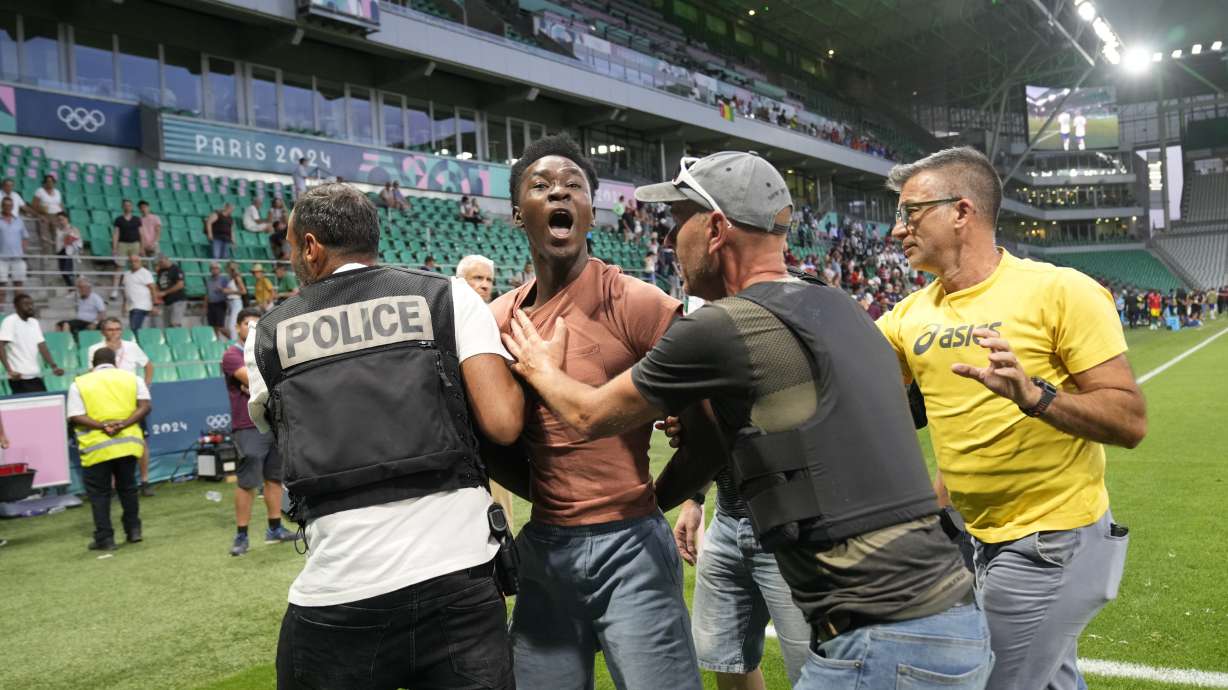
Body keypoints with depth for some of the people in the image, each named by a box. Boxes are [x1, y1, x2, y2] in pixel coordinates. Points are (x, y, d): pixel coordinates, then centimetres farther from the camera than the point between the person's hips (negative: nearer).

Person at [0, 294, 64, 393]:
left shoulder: (34, 322, 14)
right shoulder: (10, 321, -7)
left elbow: (42, 346, 10)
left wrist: (54, 366, -2)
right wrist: (9, 370, -27)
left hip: (36, 375, 7)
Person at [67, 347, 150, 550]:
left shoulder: (79, 384, 3)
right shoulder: (132, 378, 8)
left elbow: (75, 417, -9)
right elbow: (144, 407, -4)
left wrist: (102, 426, -17)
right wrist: (122, 424, -12)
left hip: (97, 447, -3)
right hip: (128, 442, 3)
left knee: (99, 493, 7)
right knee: (127, 487, 18)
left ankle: (105, 538, 7)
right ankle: (133, 529, 22)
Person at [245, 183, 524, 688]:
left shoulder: (268, 336, 8)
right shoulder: (450, 298, 1)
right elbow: (503, 424, -8)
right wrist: (519, 359, 12)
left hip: (336, 594, 2)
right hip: (457, 578, -1)